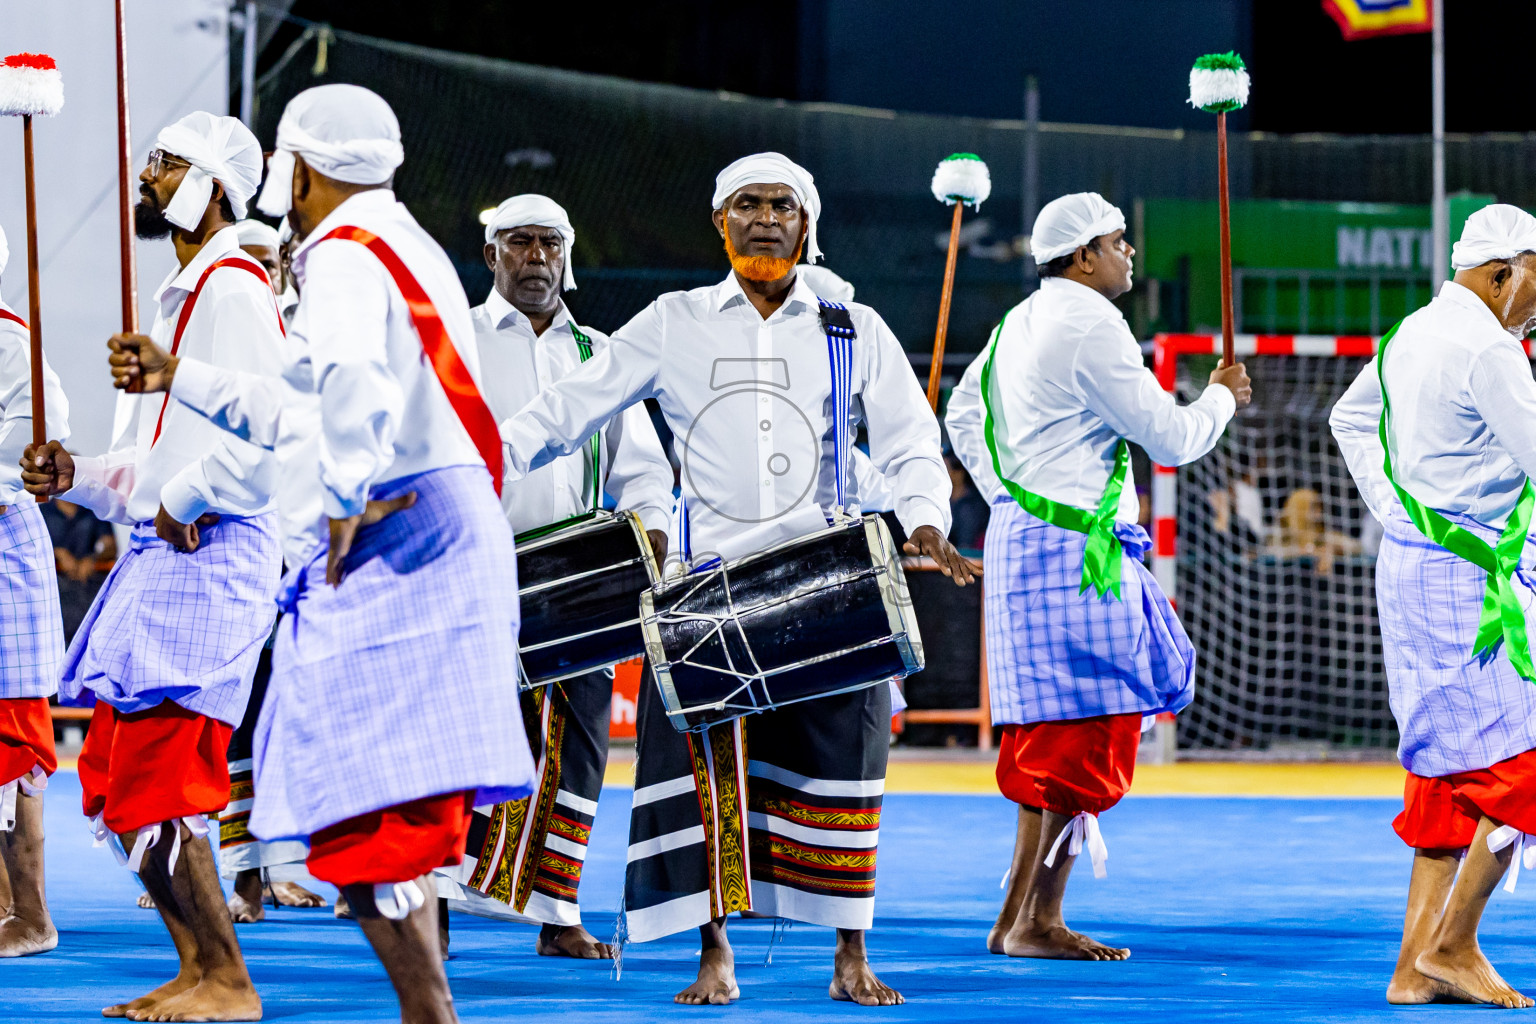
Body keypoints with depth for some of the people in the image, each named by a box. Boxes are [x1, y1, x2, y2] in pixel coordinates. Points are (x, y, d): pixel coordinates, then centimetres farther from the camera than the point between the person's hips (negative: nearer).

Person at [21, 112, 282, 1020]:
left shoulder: (231, 290, -11)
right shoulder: (185, 294, 22)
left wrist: (182, 506, -15)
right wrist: (79, 477, 13)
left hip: (206, 559, -11)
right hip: (160, 559, 11)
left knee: (155, 782, -13)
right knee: (114, 776, 11)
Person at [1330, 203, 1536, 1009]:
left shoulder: (1413, 334, 13)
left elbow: (1351, 421, 25)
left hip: (1409, 563, 10)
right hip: (1467, 580, -10)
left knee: (1448, 769, 12)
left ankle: (1415, 965, 10)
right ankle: (1451, 947, -6)